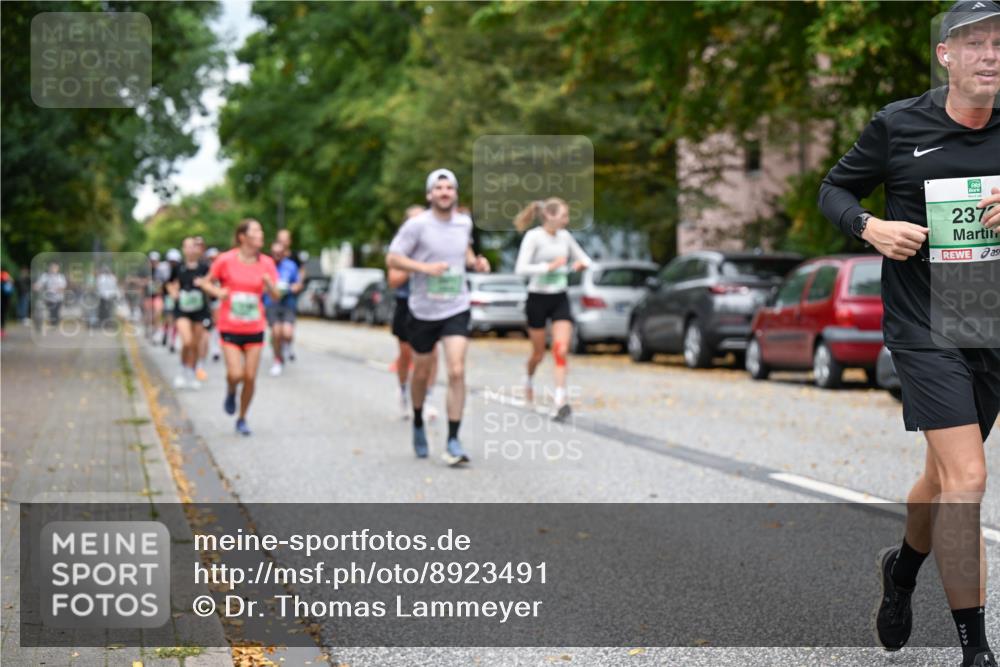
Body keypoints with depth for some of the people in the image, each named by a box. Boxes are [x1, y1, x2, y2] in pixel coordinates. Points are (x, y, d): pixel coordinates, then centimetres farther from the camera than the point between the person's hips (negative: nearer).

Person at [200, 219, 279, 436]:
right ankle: (231, 392, 22)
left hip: (255, 328, 3)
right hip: (230, 328, -3)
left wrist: (269, 284, -19)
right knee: (235, 374, -15)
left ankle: (242, 419, 21)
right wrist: (217, 291, -15)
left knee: (250, 377, 1)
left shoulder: (266, 263, 0)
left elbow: (275, 296, 2)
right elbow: (207, 282, 5)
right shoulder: (226, 260, -8)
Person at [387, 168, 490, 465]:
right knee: (421, 373, 13)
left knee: (456, 372, -12)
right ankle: (418, 424, 40)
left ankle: (453, 442, -9)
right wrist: (425, 267, -22)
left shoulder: (464, 223, 4)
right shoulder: (417, 224, -10)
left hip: (456, 310, 2)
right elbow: (392, 259, -10)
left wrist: (474, 261, 4)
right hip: (423, 310, -2)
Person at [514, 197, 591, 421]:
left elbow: (584, 258, 17)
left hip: (560, 299, 4)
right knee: (539, 353, 10)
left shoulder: (564, 236, 5)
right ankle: (529, 379, 43)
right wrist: (549, 266, -28)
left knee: (561, 349, -13)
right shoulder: (533, 236, -11)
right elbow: (521, 269, -20)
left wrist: (581, 263, -7)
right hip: (538, 299, -4)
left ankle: (560, 400, -17)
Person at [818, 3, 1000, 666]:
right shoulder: (899, 125, -3)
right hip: (925, 329, -4)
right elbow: (835, 189, 8)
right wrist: (871, 226, -12)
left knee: (947, 474, 18)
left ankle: (903, 567, 49)